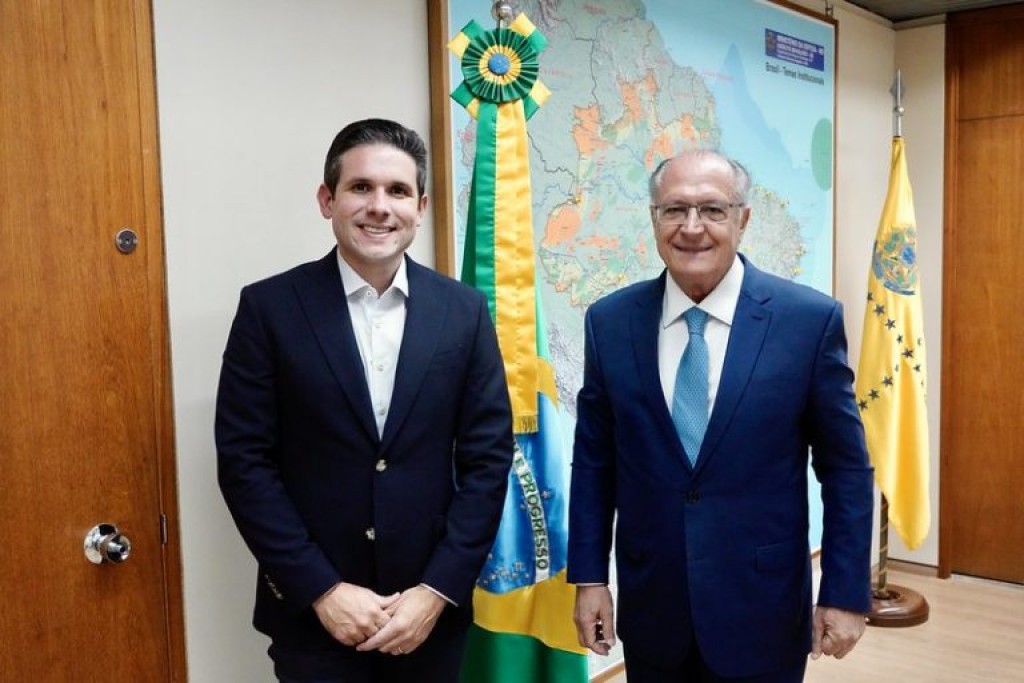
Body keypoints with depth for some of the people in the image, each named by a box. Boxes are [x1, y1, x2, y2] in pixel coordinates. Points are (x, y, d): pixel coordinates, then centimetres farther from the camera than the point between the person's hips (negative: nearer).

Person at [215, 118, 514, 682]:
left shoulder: (463, 310, -1)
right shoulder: (270, 307, -6)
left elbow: (487, 457, -2)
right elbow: (243, 461, -7)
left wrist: (438, 591, -8)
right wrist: (321, 590, -11)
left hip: (431, 611, 2)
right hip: (313, 613, -1)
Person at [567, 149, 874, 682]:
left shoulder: (810, 319, -9)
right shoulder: (610, 321, -3)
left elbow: (845, 469, -4)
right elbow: (593, 462, 2)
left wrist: (846, 594, -4)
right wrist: (589, 577, 2)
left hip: (762, 609, -2)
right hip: (649, 606, 2)